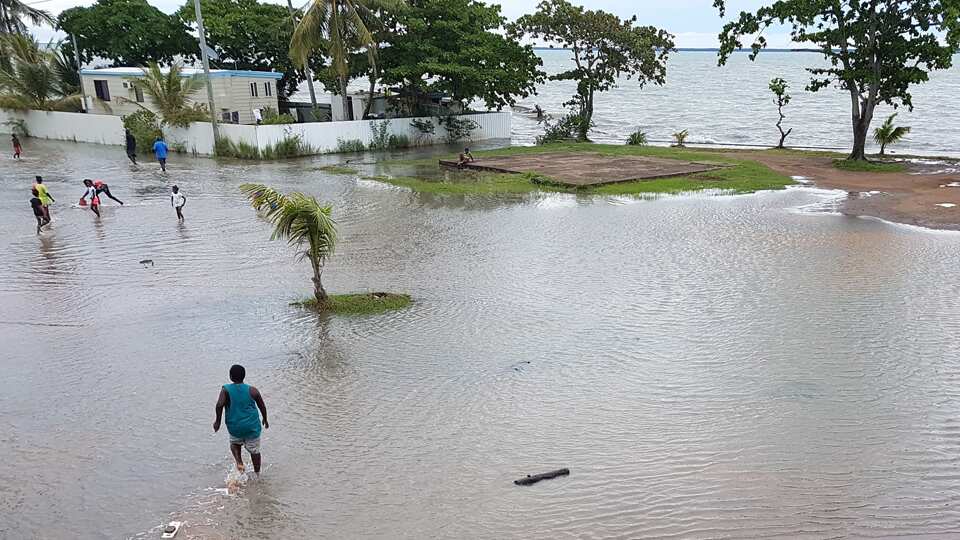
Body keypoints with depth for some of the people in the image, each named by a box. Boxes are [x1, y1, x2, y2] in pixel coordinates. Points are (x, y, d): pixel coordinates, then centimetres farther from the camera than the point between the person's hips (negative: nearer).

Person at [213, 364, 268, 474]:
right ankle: (257, 473, 26)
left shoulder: (226, 389, -9)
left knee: (235, 444, 30)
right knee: (254, 451, 16)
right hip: (252, 427, 0)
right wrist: (265, 420, 21)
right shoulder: (252, 390, -5)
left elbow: (219, 405, -22)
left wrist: (217, 420, -7)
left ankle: (239, 462, 8)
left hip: (234, 427, 0)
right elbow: (262, 407, 3)